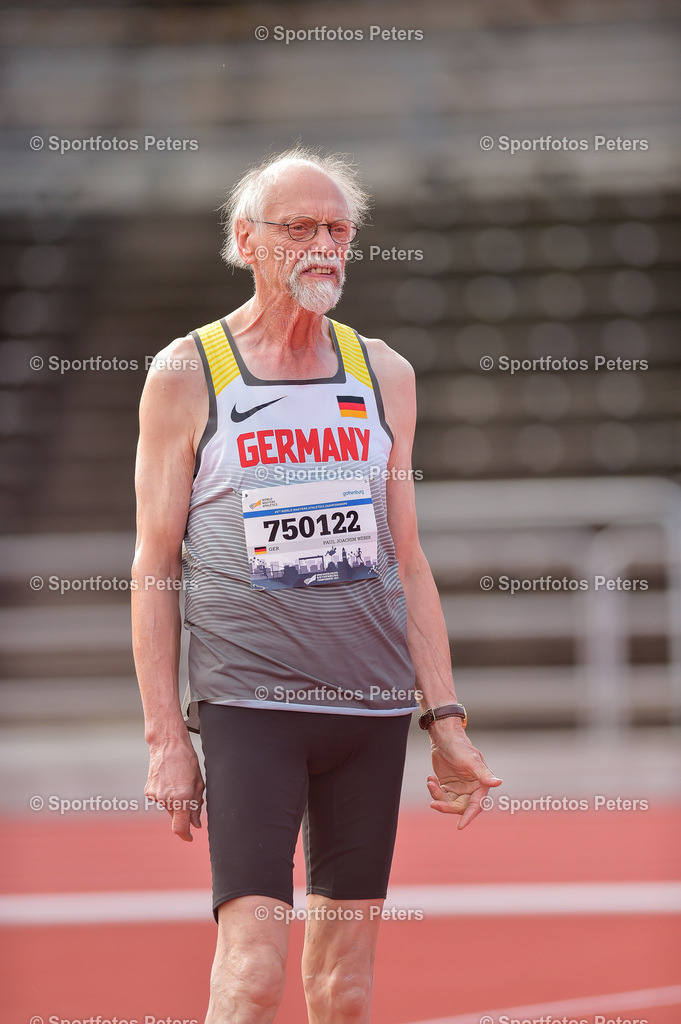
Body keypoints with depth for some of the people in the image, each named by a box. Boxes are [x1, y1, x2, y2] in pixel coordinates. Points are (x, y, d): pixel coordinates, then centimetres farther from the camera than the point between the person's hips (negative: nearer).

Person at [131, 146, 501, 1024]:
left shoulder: (382, 375, 12)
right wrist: (165, 737, -5)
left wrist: (445, 719, 11)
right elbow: (154, 567, 1)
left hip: (375, 704, 4)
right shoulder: (187, 375, 1)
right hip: (247, 701, -4)